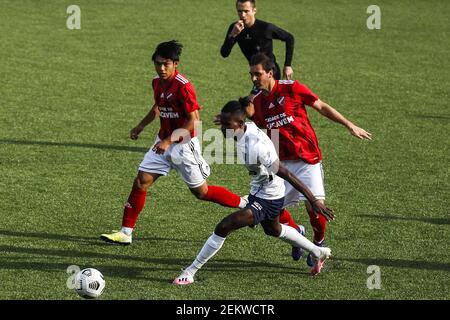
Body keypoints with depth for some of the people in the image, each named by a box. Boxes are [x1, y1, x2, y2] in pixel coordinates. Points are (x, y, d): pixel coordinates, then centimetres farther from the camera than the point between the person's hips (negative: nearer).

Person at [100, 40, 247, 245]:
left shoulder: (183, 86, -21)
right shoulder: (157, 83, 4)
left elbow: (194, 120, -22)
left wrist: (169, 141, -24)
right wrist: (140, 126, 24)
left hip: (183, 145, -7)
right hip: (163, 143, 7)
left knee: (201, 192, 2)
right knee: (141, 181, -3)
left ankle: (246, 205, 21)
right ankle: (125, 233, 1)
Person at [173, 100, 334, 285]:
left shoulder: (255, 146, -35)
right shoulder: (247, 127, -11)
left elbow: (286, 175, -33)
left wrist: (313, 201, -31)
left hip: (266, 200, -10)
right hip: (258, 192, 10)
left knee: (224, 227, -16)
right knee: (273, 230, 35)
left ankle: (191, 271, -6)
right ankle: (319, 253, 53)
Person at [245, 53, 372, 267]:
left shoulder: (292, 88, -7)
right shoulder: (257, 101, 6)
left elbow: (322, 107, 0)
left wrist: (350, 125, 0)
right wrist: (250, 117, -6)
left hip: (307, 158, -4)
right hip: (281, 163, 4)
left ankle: (319, 242, 12)